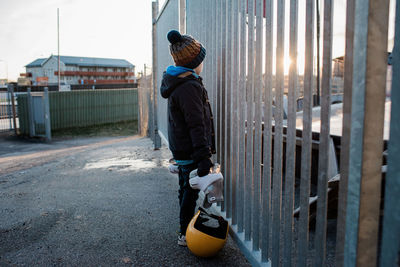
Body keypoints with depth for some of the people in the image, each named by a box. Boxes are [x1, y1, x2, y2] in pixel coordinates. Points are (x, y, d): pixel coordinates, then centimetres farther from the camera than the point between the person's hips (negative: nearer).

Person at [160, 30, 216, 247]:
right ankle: (185, 234, 13)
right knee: (191, 190, 1)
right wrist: (203, 157, -28)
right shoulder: (189, 87, -21)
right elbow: (196, 125, -27)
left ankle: (186, 229, 33)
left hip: (180, 148, 10)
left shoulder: (176, 82, 11)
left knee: (186, 188, 19)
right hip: (190, 152, -10)